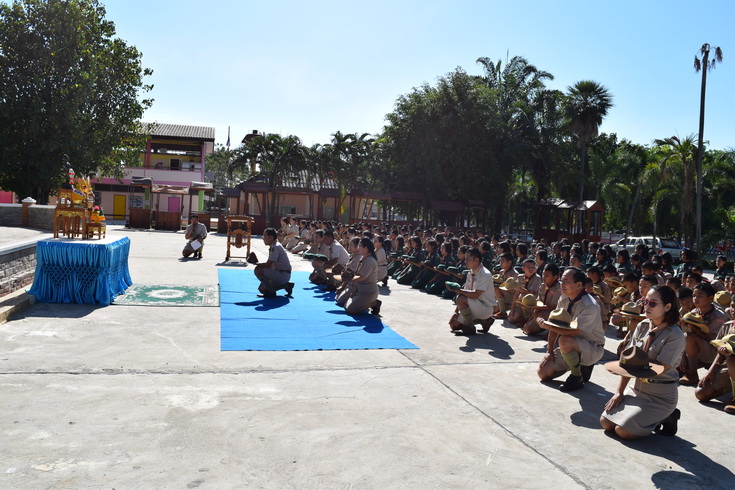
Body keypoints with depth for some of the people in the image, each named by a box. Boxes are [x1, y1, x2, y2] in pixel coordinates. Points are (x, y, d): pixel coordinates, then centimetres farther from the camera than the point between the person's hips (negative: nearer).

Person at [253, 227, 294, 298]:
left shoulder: (276, 247, -18)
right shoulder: (273, 247, 13)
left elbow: (268, 264, -21)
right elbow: (270, 264, 16)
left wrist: (256, 263, -8)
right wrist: (258, 264, 5)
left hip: (283, 275, -10)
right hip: (282, 274, 10)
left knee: (258, 270, -20)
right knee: (262, 288, 17)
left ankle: (271, 292, -10)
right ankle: (286, 285, 15)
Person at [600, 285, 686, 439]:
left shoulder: (675, 336, -17)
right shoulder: (642, 326, 2)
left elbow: (659, 369, -20)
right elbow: (628, 360, 1)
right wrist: (619, 391, -4)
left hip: (661, 396, -6)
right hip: (636, 388, 7)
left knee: (622, 431, -17)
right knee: (605, 422, -2)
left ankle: (665, 419, 6)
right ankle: (649, 417, 15)